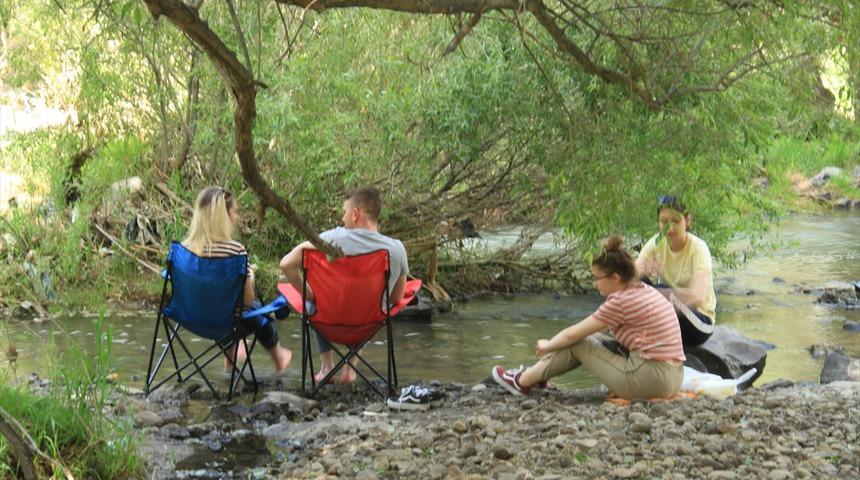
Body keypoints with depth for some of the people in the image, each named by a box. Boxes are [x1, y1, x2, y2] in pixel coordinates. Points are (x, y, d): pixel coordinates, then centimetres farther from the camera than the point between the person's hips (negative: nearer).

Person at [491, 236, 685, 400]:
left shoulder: (621, 301, -14)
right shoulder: (644, 290, 12)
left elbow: (573, 334, -5)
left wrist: (547, 346, 13)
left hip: (652, 380, -9)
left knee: (578, 344, 4)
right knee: (591, 338, 18)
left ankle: (523, 382, 18)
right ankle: (537, 373, 30)